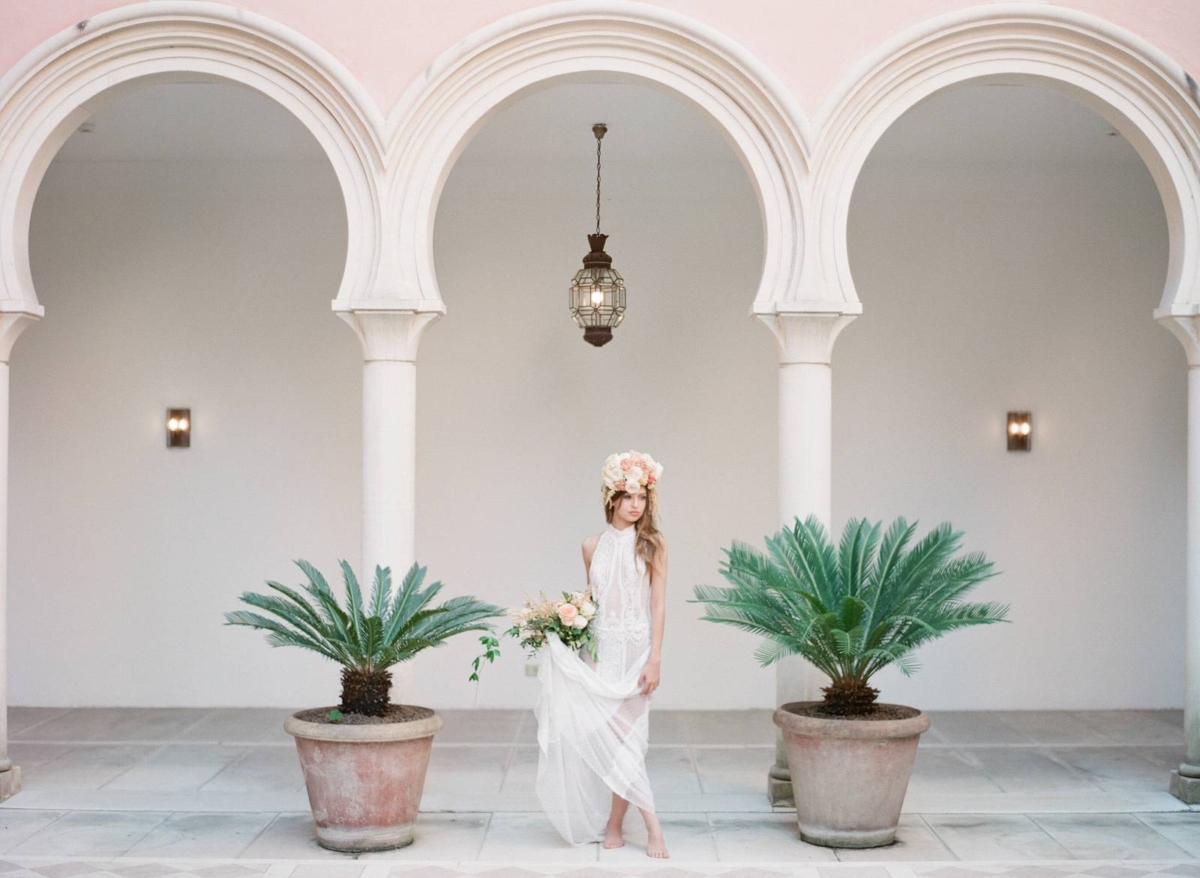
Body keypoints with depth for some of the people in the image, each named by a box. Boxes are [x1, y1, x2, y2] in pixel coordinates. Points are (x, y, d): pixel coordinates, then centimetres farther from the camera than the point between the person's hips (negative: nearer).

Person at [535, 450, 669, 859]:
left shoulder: (652, 544, -2)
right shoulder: (593, 546, 7)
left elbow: (658, 604, -5)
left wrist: (655, 660, -10)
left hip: (635, 647, -3)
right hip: (600, 646, 3)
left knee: (623, 734, -4)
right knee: (609, 736, -3)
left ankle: (612, 825, 7)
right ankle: (651, 823, 2)